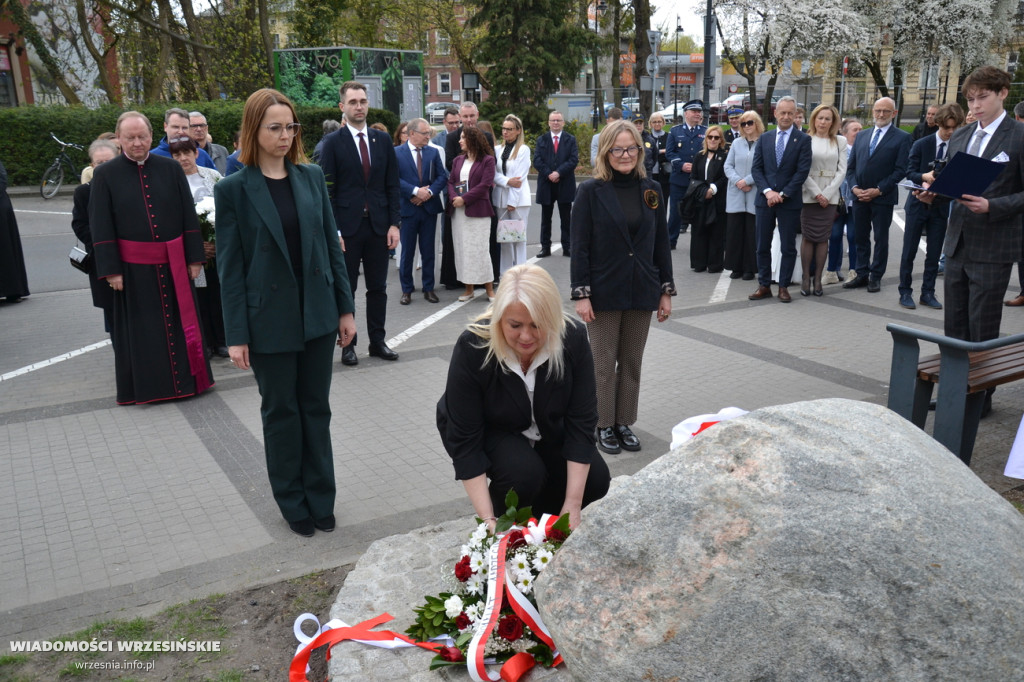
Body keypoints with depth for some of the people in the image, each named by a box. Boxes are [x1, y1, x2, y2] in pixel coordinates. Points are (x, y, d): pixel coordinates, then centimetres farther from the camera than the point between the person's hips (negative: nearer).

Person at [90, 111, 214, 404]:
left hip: (173, 263, 2)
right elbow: (101, 227, -3)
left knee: (179, 321, 10)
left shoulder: (171, 168, 3)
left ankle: (185, 379, 23)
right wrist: (110, 269, -8)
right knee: (140, 328, 7)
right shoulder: (105, 175, -1)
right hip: (133, 266, -1)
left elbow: (188, 216, 4)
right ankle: (145, 386, 19)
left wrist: (194, 257, 1)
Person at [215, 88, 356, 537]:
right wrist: (236, 335, -8)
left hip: (318, 314, 3)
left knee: (316, 408, 12)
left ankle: (320, 499, 26)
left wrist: (346, 307, 5)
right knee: (280, 412, 10)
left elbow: (332, 244, 7)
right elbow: (230, 267, -6)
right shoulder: (233, 189, -6)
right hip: (270, 319, -3)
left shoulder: (311, 176, 4)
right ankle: (293, 503, 27)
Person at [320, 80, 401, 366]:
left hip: (378, 226, 3)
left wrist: (394, 223, -1)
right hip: (347, 227, -3)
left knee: (378, 288, 9)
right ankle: (347, 344, 15)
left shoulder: (383, 140, 8)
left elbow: (392, 185, 8)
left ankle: (377, 341, 20)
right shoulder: (333, 142, -1)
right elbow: (328, 190, -4)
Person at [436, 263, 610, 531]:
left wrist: (573, 505, -26)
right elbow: (464, 438, -28)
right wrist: (487, 518, -33)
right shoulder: (472, 347, -32)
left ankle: (535, 515, 14)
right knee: (523, 472, -30)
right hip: (491, 431, -3)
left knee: (595, 481, -14)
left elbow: (582, 421, -22)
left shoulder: (573, 338, -26)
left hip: (548, 430, 4)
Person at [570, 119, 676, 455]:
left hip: (642, 291, 4)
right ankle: (604, 426, 21)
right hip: (604, 292, -3)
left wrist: (666, 291, 6)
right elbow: (580, 246, -8)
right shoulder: (591, 192, -6)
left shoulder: (651, 191, 4)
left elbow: (661, 243, 8)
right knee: (604, 363, 7)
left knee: (632, 363, 12)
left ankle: (625, 423, 25)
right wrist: (581, 294, -13)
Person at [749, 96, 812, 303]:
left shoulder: (803, 139, 0)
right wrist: (767, 191, -11)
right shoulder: (764, 138, 9)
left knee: (788, 247, 3)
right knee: (763, 246, 6)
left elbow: (803, 170, -7)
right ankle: (764, 285, 15)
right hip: (765, 199, 3)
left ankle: (783, 286, 13)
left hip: (790, 201, -3)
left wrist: (783, 194, -13)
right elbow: (756, 168, 3)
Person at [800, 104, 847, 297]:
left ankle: (817, 279, 6)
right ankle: (806, 277, 5)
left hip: (830, 197, 2)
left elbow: (842, 170, 4)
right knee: (808, 237, -1)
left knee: (823, 238, 2)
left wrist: (827, 194, -8)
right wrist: (816, 193, -11)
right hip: (809, 195, -2)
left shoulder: (840, 142, 9)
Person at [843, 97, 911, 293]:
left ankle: (875, 277, 13)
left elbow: (901, 170, -9)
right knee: (861, 237, 9)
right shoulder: (861, 135, 12)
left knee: (881, 239, 5)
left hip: (883, 197, -4)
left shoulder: (902, 138, -2)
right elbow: (851, 166, 11)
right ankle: (862, 275, 17)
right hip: (859, 195, 4)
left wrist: (878, 190, -15)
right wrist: (854, 187, -5)